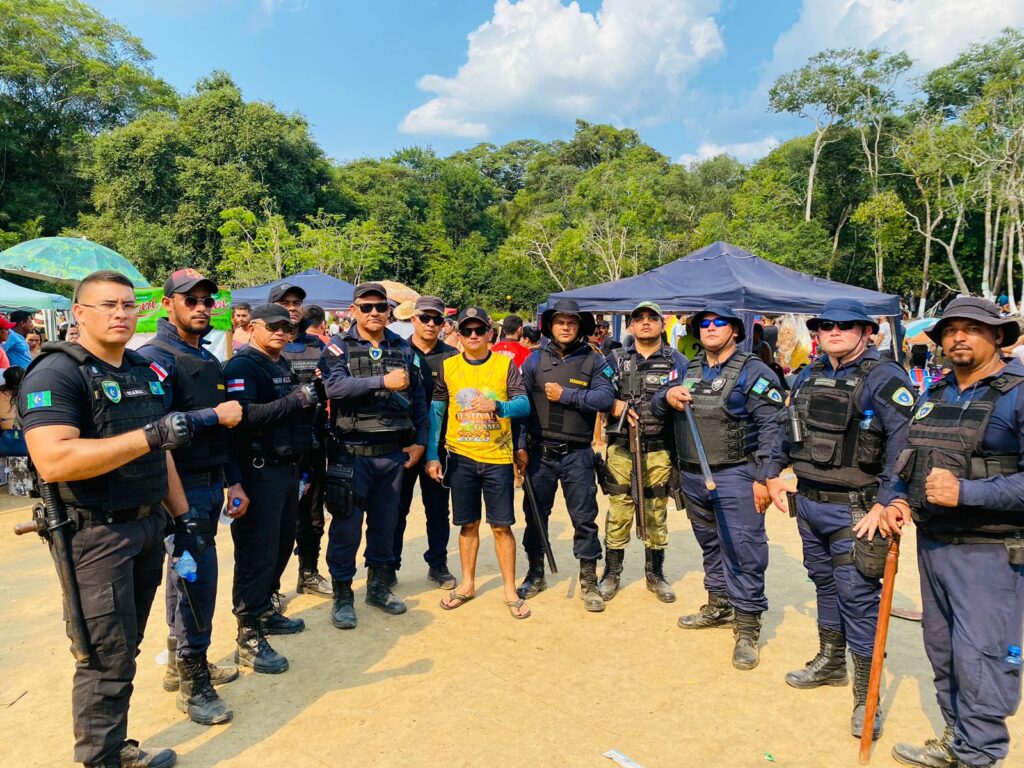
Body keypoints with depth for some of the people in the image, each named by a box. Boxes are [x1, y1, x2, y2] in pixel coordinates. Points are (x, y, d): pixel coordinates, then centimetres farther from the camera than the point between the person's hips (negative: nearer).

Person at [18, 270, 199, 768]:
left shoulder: (144, 371, 11)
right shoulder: (56, 373, -13)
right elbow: (53, 461, -27)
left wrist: (182, 521, 15)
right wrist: (150, 435, -28)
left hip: (148, 526, 7)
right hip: (94, 534, -7)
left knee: (125, 649, 17)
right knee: (107, 658, 2)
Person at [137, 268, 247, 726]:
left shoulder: (208, 359, 13)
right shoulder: (156, 357, -12)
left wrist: (233, 481, 15)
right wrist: (215, 415, -20)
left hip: (211, 484, 8)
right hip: (182, 486, -8)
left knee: (186, 573, 18)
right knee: (198, 577, -4)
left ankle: (180, 664, 32)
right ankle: (192, 682, 11)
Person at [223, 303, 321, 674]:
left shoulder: (283, 366, 17)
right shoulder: (242, 366, -10)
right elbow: (244, 415, -26)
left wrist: (311, 401, 6)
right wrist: (296, 399, -26)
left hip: (288, 468, 9)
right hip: (259, 472, -9)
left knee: (282, 544, 16)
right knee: (257, 551, -5)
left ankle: (265, 610, 33)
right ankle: (249, 636, 5)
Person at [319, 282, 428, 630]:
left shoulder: (403, 349, 8)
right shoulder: (339, 347, -4)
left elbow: (418, 398, 10)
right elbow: (334, 386, -24)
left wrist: (419, 441, 5)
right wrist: (383, 381, -30)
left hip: (394, 453, 4)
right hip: (351, 453, -4)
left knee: (385, 523, 15)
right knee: (346, 526, 3)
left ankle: (378, 586, 32)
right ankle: (342, 595, 19)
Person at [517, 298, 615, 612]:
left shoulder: (593, 361, 0)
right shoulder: (536, 360, 3)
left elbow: (605, 398, -14)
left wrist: (565, 395, -13)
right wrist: (520, 446, -3)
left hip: (577, 454, -1)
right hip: (539, 452, 2)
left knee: (584, 517, 5)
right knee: (536, 514, 12)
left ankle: (589, 580, 19)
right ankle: (536, 574, 29)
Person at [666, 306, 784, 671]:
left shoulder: (753, 372, -6)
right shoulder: (688, 369, 12)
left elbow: (771, 428, -12)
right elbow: (656, 406, 17)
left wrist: (764, 478, -17)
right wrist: (667, 396, -7)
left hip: (735, 476, -6)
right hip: (692, 475, 6)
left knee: (743, 551, -3)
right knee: (710, 544, 19)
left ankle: (747, 626, 8)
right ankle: (718, 605, 35)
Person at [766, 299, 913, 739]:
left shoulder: (885, 379, -12)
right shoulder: (808, 377, 10)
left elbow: (903, 445, -20)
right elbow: (786, 428, 20)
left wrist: (884, 504, -24)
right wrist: (774, 472, 15)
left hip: (853, 509, -7)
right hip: (808, 502, 7)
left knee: (857, 596, -3)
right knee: (824, 583, 20)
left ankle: (866, 696, 11)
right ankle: (830, 662, 38)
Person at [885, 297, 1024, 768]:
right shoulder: (932, 396, 11)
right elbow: (912, 461, 20)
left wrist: (964, 493, -25)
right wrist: (899, 503, 4)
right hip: (932, 543, 7)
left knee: (980, 657, -2)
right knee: (942, 649, 18)